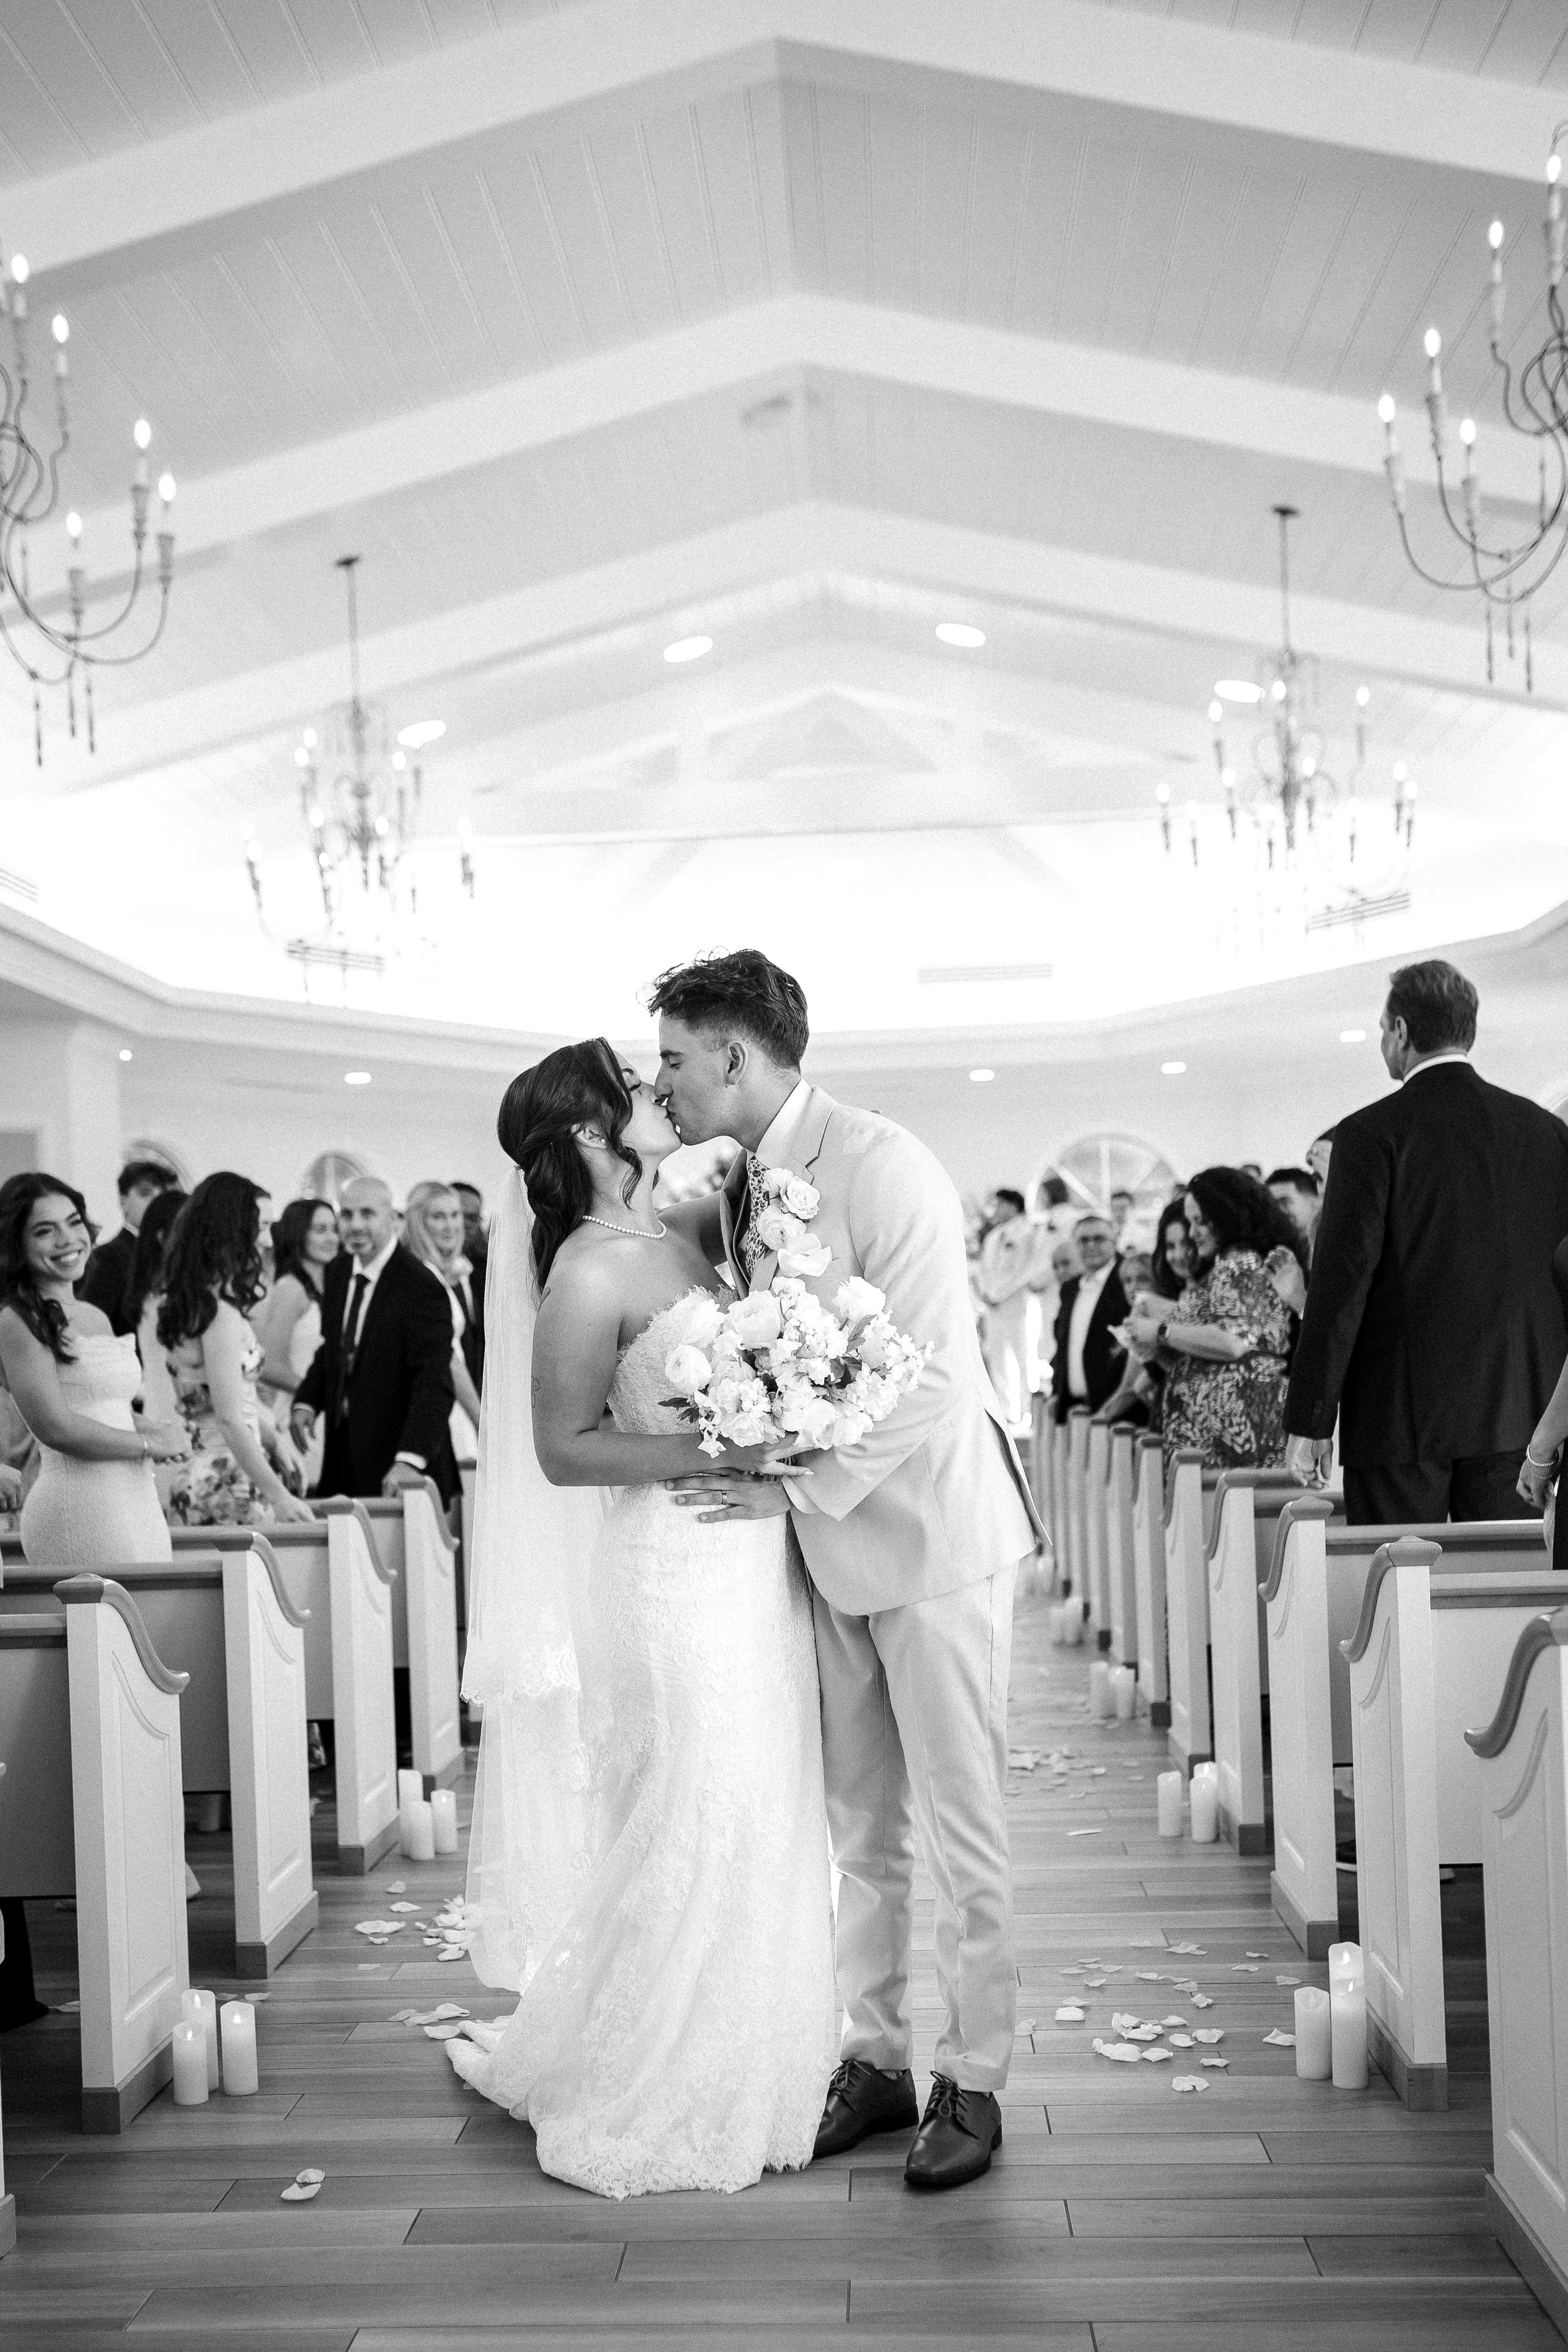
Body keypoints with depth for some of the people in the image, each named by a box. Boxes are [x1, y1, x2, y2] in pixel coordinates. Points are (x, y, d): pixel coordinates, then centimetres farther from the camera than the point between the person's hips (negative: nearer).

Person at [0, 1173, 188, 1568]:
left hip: (140, 1502, 7)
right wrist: (149, 1445, -5)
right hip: (80, 1507, -7)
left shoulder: (96, 1317, 15)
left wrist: (143, 1427, 3)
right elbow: (55, 1427, -15)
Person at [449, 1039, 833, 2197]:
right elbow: (563, 1449, -16)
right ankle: (654, 2092, 24)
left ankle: (749, 2062, 34)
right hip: (677, 1570, -8)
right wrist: (721, 1447, -21)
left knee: (765, 1821, 16)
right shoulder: (588, 1273, -16)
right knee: (691, 1830, 3)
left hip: (756, 1565, 8)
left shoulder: (681, 1230, 8)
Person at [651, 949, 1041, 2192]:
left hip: (932, 1529, -7)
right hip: (831, 1540, 7)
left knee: (961, 1824, 3)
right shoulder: (735, 1185, 5)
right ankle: (877, 2058, 28)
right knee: (861, 1828, 15)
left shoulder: (885, 1168, -19)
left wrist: (797, 1488, -21)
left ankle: (974, 2085, 16)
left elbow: (932, 1383, -23)